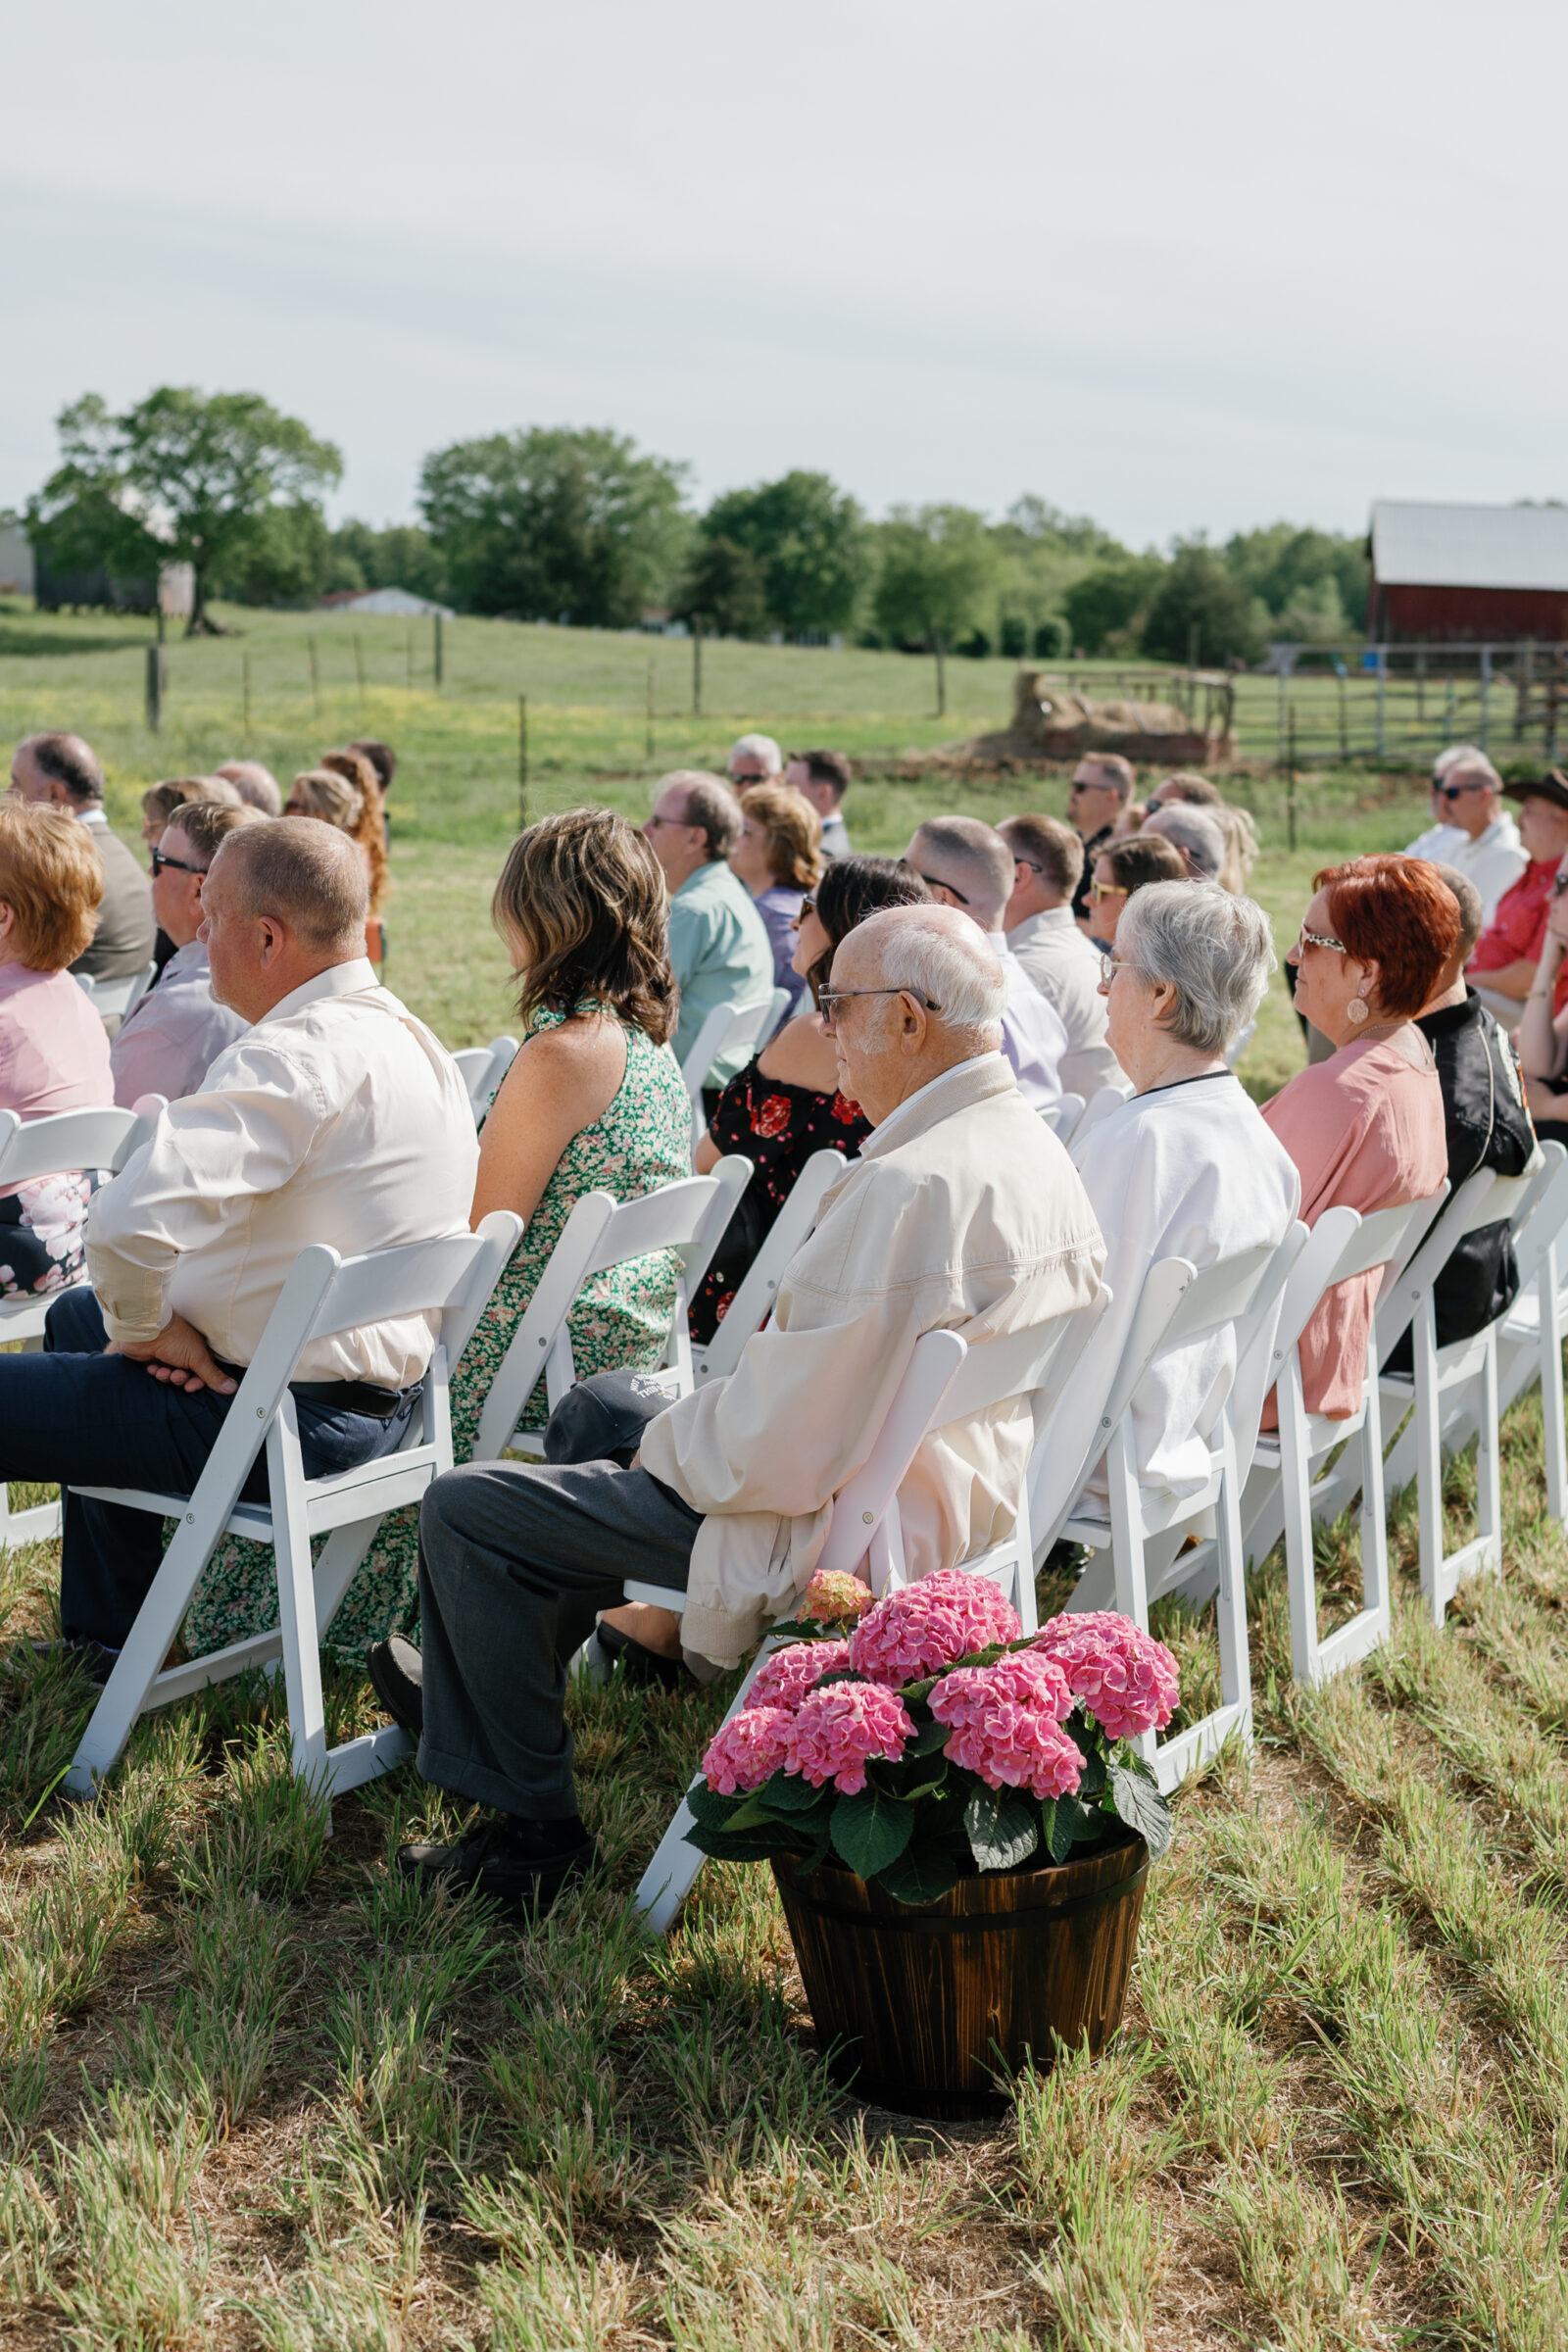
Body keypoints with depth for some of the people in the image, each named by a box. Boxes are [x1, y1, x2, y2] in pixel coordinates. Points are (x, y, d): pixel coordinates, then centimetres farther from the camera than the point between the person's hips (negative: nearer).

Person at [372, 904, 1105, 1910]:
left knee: (466, 1510, -3)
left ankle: (533, 1831, 9)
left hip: (837, 1529, -10)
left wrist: (667, 1443, -7)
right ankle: (484, 1692, 43)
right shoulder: (1036, 1150, 2)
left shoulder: (907, 1188, -30)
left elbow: (784, 1454, -28)